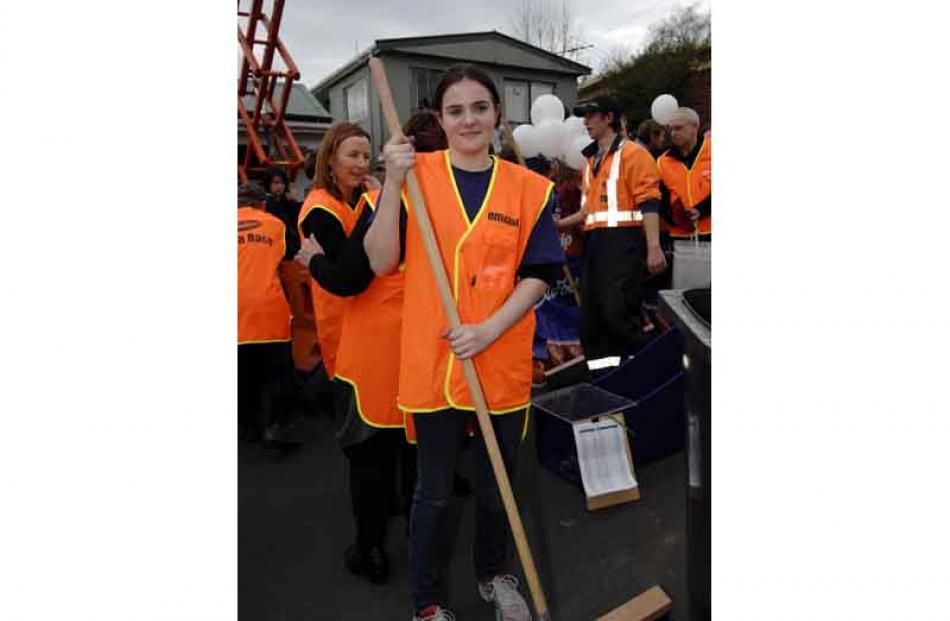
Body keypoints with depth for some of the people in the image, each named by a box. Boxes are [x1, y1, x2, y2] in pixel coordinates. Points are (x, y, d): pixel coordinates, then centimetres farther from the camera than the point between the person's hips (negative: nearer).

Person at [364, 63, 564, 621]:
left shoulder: (528, 188, 1)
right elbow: (382, 262, -9)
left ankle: (494, 575, 47)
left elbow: (538, 275, -2)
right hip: (431, 361, -1)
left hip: (503, 363, 2)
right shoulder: (418, 175, -2)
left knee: (497, 486, 19)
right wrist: (393, 181, -18)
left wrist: (490, 329, -15)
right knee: (435, 490, 13)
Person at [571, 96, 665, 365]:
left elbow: (648, 203, -11)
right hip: (595, 244, 8)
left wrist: (653, 248, -19)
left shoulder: (633, 153, -3)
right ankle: (601, 368, 18)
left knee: (618, 312, -14)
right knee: (590, 316, 8)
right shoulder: (591, 160, 21)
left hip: (623, 242, -8)